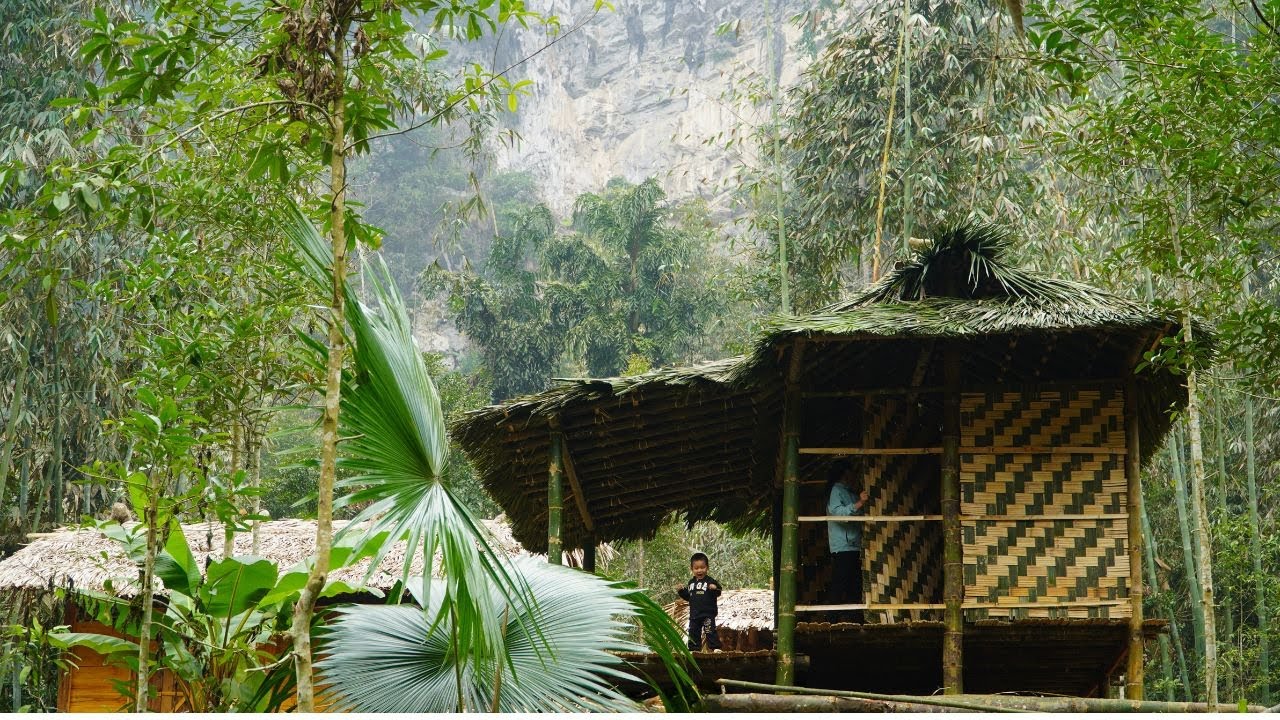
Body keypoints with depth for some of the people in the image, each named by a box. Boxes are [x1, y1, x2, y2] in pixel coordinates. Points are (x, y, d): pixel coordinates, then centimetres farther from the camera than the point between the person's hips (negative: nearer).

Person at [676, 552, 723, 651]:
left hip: (707, 614, -6)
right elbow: (688, 597, 17)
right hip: (694, 614, 6)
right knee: (693, 632, 12)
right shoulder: (691, 582, 11)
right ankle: (694, 649, 21)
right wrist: (681, 591, 3)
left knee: (710, 630, -11)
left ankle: (716, 647, -6)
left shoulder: (710, 581, -8)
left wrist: (715, 589, -34)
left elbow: (717, 594, -13)